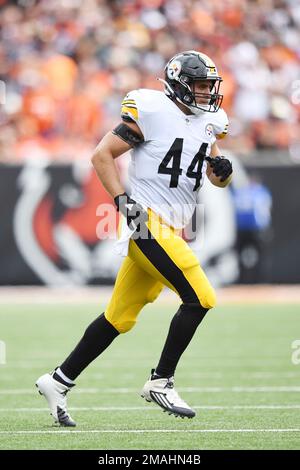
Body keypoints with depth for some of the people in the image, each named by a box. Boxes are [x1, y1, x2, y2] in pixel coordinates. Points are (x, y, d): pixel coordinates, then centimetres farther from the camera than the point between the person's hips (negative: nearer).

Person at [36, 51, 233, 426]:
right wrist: (123, 200, -17)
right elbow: (102, 155, -8)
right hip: (148, 222, -8)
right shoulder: (153, 112, -9)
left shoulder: (207, 122, 14)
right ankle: (160, 382, -6)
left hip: (170, 231, 8)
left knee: (119, 318, 10)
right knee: (199, 298, -16)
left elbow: (218, 179, 22)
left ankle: (58, 382, 19)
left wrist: (222, 169, -2)